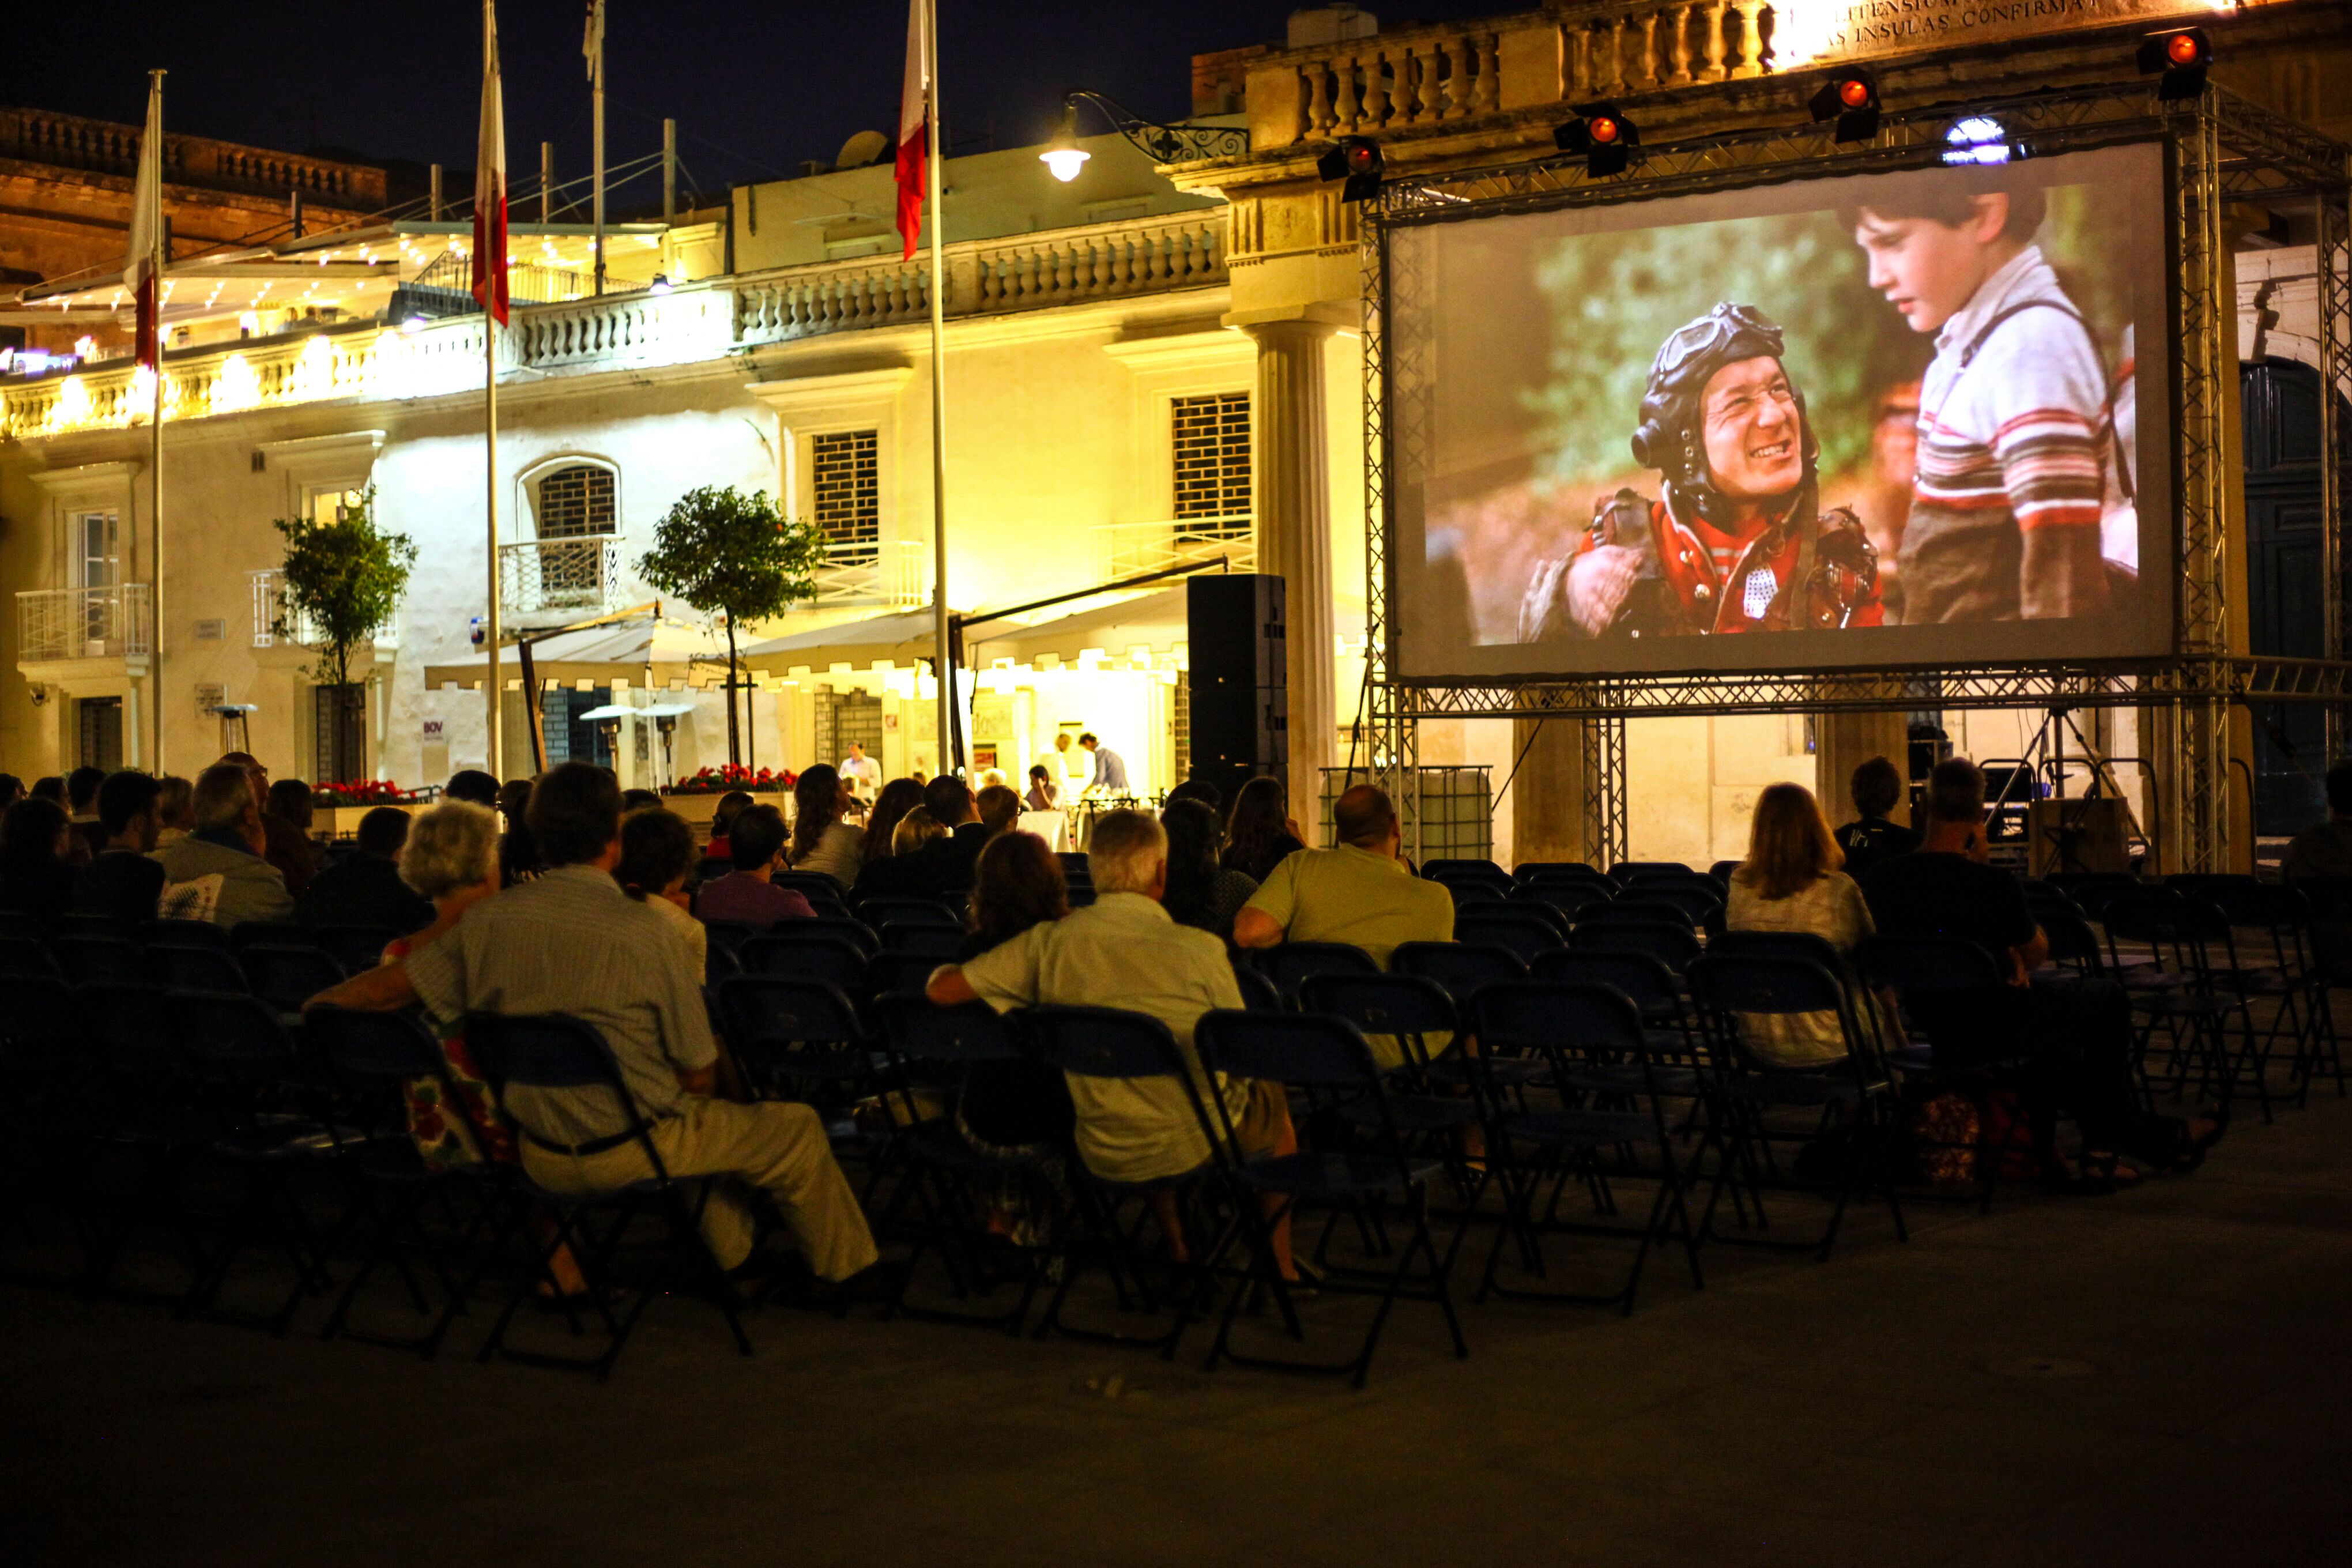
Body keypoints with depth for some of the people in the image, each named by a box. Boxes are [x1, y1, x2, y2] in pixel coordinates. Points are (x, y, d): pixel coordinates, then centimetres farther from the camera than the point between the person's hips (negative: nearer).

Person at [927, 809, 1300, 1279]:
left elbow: (940, 988, -9)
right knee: (1272, 1097, 29)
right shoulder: (1198, 949, -20)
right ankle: (1280, 1264, 37)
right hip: (1198, 1146, -3)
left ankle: (1178, 1250, 42)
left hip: (1103, 1154, 3)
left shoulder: (1050, 942, -13)